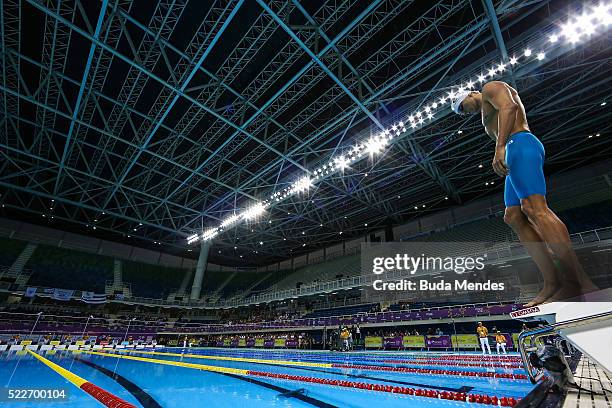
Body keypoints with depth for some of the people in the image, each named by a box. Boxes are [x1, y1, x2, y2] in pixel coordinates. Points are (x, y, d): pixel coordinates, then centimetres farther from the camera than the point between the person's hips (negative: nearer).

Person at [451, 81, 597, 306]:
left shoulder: (491, 87, 9)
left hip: (521, 145, -9)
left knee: (534, 209, -22)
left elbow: (509, 106, -11)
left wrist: (499, 147, -23)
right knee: (514, 217, -4)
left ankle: (578, 280, -24)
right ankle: (552, 283, -10)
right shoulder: (488, 117, 35)